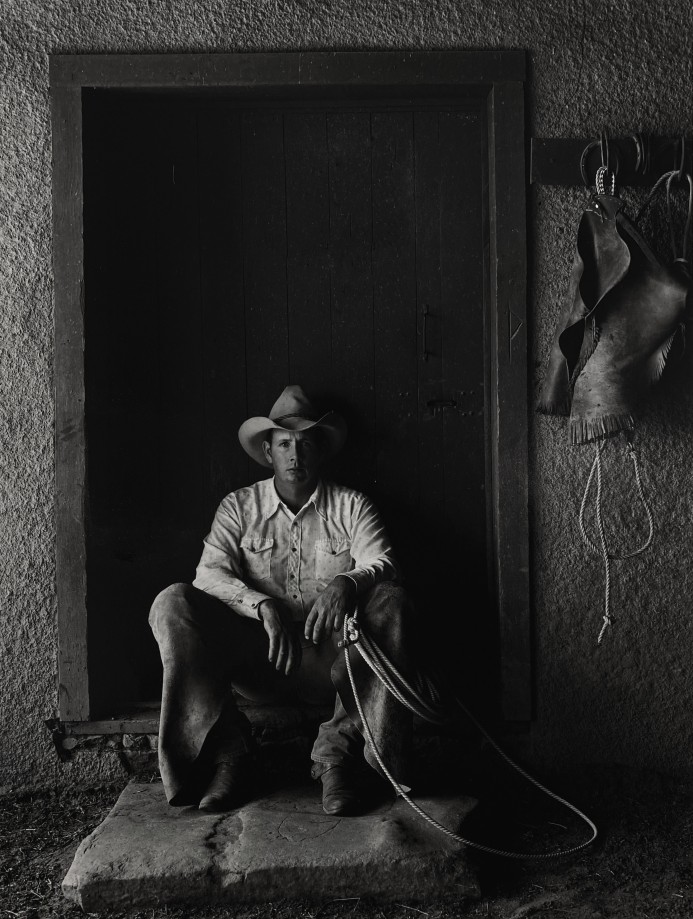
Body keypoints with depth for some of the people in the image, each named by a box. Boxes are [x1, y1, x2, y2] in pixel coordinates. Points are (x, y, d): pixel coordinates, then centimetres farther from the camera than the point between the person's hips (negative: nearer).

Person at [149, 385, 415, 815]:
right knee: (173, 604, -20)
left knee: (391, 602, -27)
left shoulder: (350, 505, 9)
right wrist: (263, 605, -24)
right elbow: (210, 573, -5)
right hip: (258, 662, 1)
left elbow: (383, 564, -7)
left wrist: (345, 584, -31)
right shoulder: (239, 506, 10)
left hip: (330, 662, 0)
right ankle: (227, 750, -19)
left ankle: (338, 751, -25)